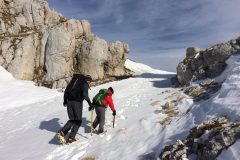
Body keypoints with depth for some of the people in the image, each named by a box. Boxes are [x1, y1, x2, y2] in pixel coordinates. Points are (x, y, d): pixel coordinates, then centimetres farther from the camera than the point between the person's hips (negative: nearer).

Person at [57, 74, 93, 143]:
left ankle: (62, 132, 2)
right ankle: (71, 137, 2)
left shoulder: (74, 80, 21)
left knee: (72, 119, 19)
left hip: (69, 101, 6)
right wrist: (90, 103, -5)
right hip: (77, 102, -6)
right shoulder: (85, 83, 1)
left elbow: (66, 90, 18)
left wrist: (65, 100, 24)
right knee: (78, 120, 9)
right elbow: (85, 94, -15)